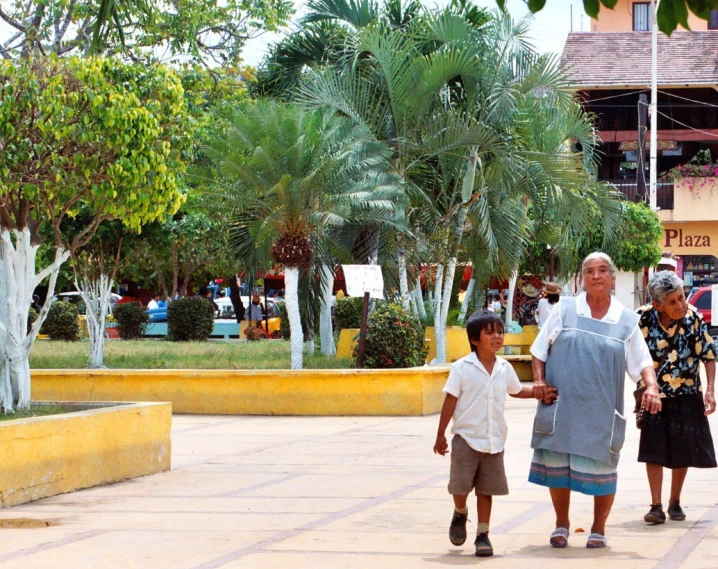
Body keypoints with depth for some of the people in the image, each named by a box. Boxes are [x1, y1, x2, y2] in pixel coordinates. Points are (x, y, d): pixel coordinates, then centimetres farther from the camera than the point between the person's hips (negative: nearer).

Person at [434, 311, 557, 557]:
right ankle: (460, 514, 29)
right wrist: (441, 435, -4)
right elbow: (450, 402, -5)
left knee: (486, 490, 5)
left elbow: (516, 390, 25)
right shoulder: (462, 368, -8)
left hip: (494, 441, 3)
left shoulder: (505, 368, 5)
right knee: (461, 485, -2)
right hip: (466, 437, -3)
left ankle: (483, 534, 13)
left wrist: (539, 392, 11)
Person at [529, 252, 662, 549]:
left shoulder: (627, 321, 5)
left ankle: (598, 529, 20)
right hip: (561, 407, 0)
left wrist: (652, 387, -15)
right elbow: (539, 349, 9)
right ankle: (561, 525, 24)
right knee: (558, 466, 6)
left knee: (601, 468, 2)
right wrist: (539, 380, -5)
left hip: (602, 411, 0)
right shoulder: (564, 310, 4)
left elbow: (642, 362, 3)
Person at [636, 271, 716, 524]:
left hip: (686, 394, 0)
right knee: (654, 449, -6)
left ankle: (675, 502, 24)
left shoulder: (693, 318, -16)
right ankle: (656, 506, -4)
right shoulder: (644, 317, -16)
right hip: (654, 394, 0)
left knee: (684, 451, 8)